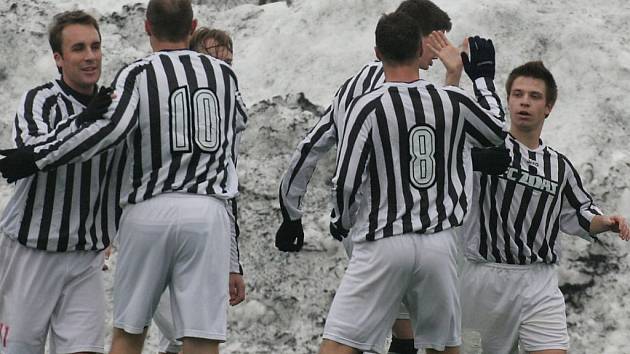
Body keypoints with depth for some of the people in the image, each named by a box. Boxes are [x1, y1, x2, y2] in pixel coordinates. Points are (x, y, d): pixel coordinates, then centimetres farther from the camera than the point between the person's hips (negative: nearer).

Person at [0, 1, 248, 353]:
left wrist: (36, 159, -12)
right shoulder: (225, 74, 12)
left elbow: (112, 128, -17)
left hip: (149, 211, -1)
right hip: (209, 212, 1)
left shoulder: (137, 74, 0)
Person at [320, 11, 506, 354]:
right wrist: (483, 76, 38)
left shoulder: (367, 106, -10)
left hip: (383, 244, -4)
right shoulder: (454, 102, 2)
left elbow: (345, 183, -10)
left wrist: (341, 221, 11)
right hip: (439, 244, 4)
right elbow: (497, 130, 23)